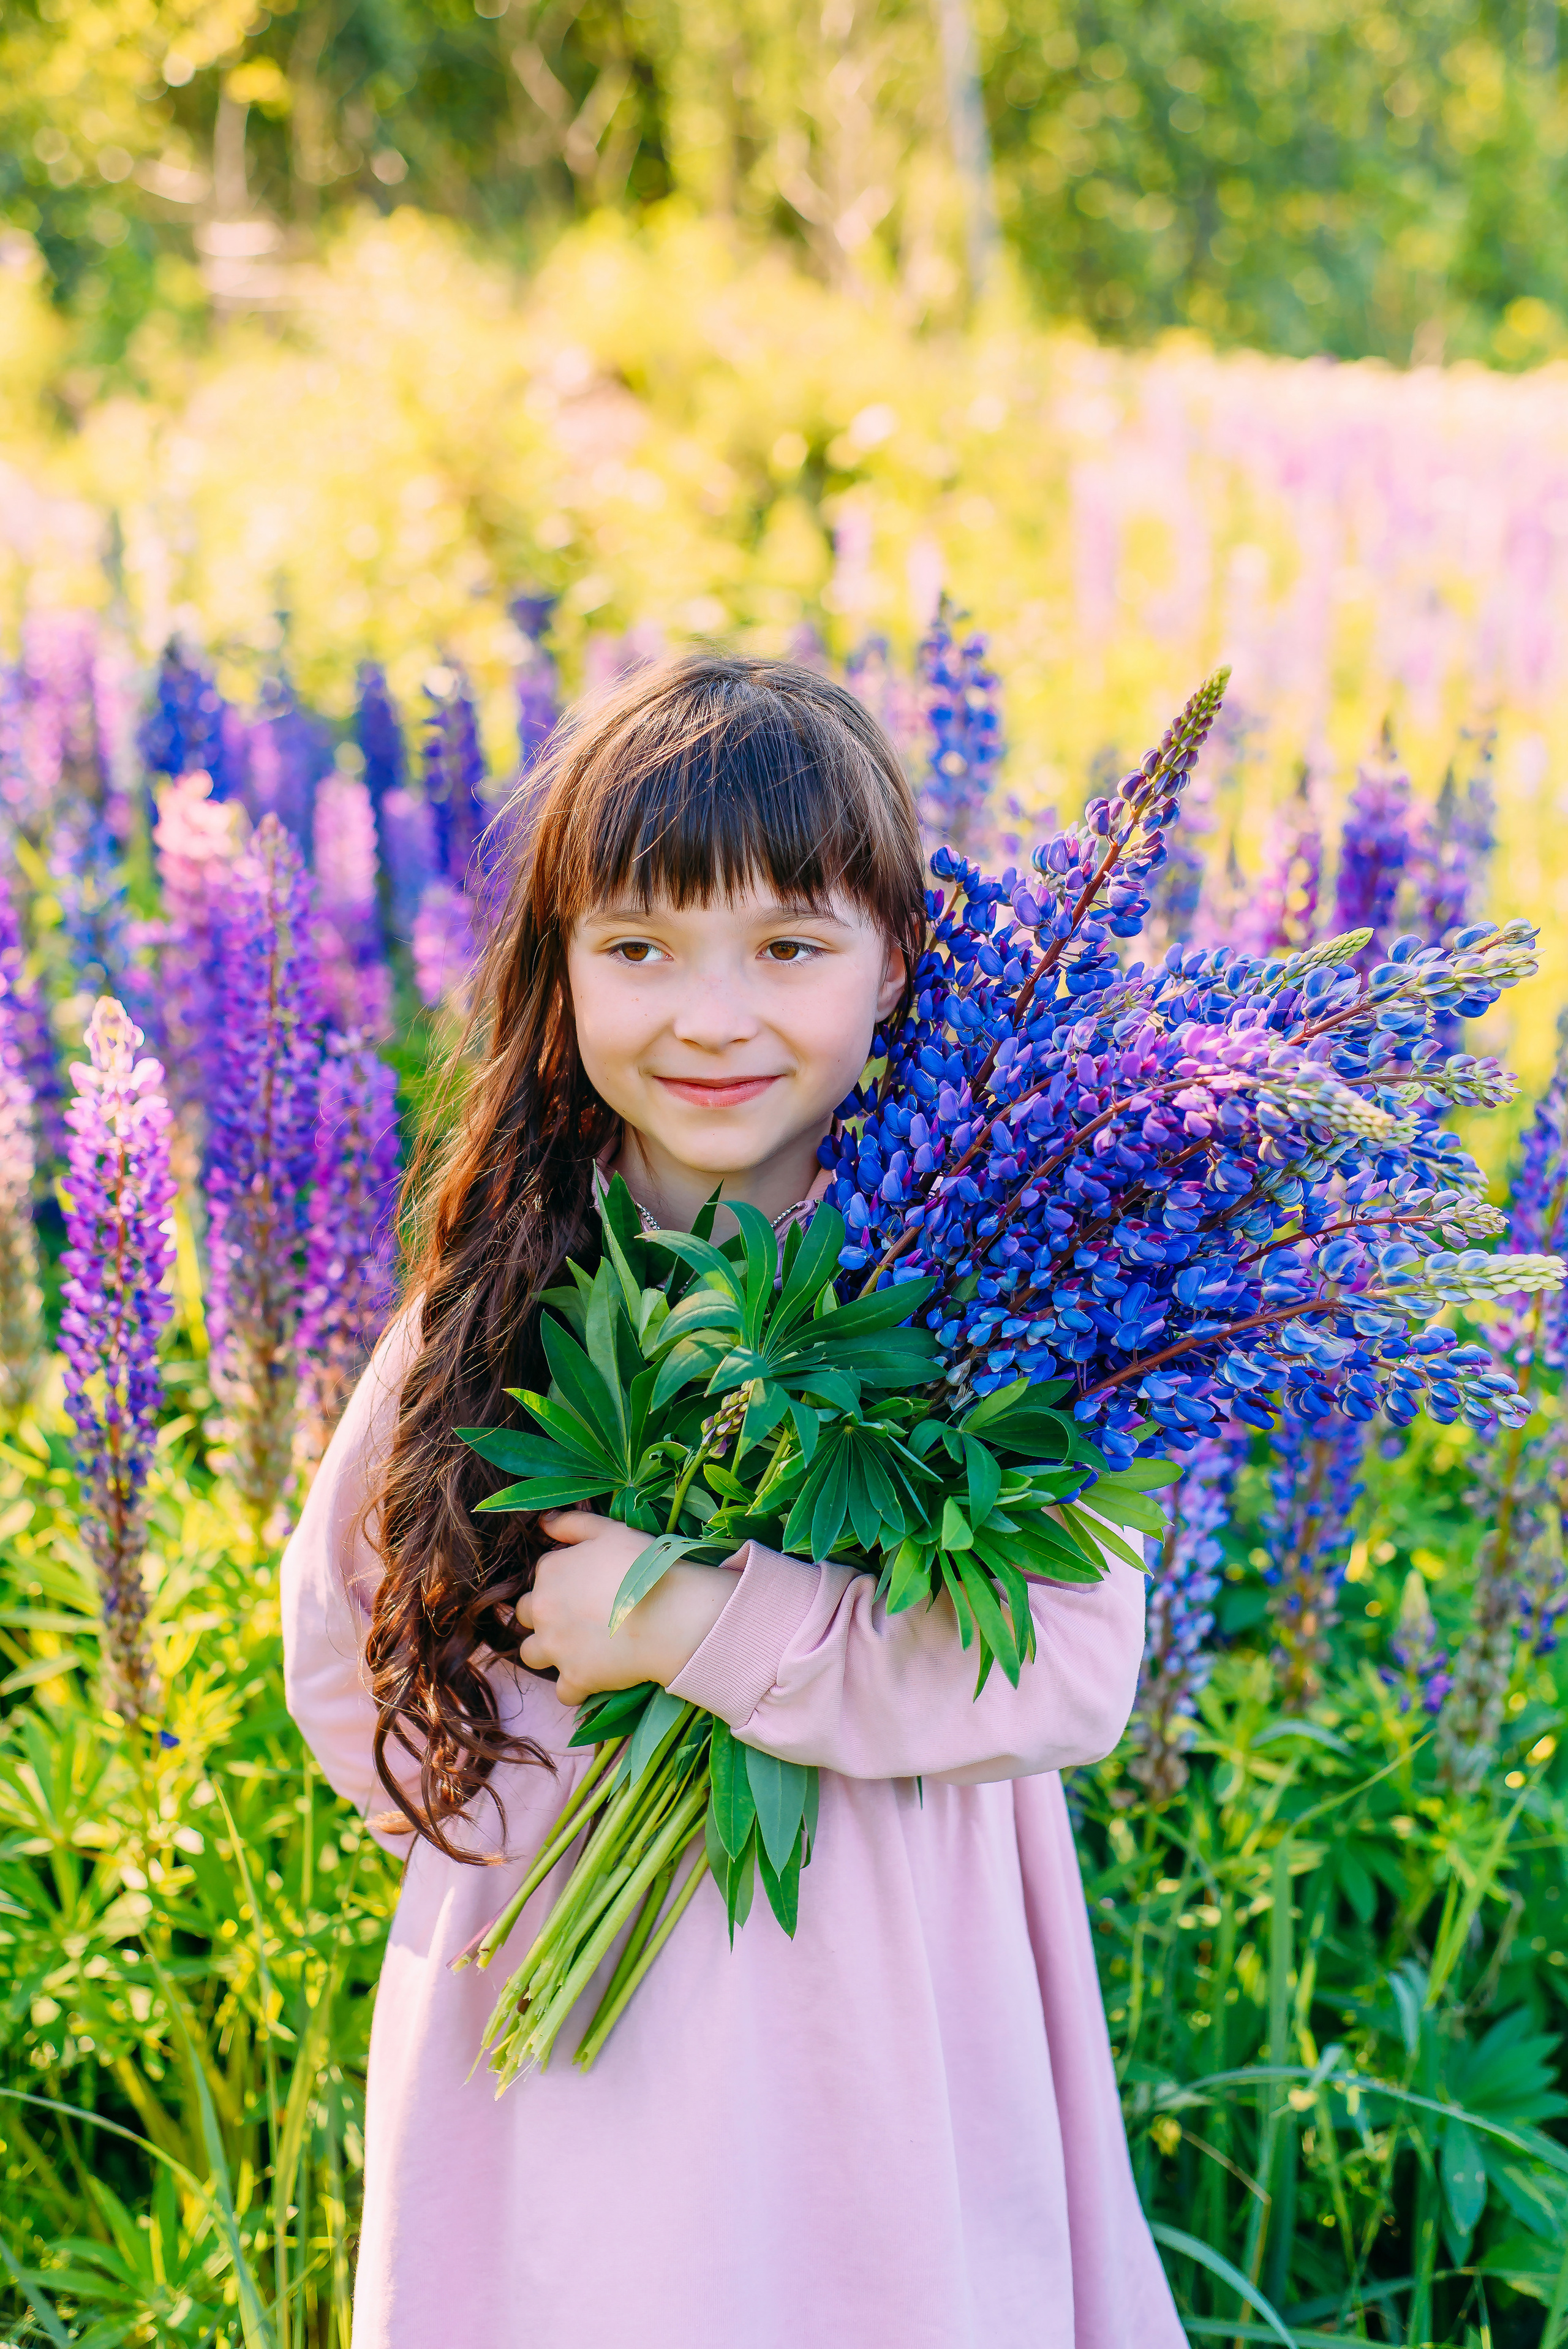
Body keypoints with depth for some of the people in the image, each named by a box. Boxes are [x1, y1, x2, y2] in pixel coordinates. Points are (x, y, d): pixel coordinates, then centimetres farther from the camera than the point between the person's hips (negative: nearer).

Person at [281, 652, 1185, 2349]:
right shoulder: (500, 1285, -4)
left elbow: (1077, 1665, -16)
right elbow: (342, 1636, 8)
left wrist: (705, 1616, -23)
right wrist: (535, 1829, -3)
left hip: (894, 2049, -1)